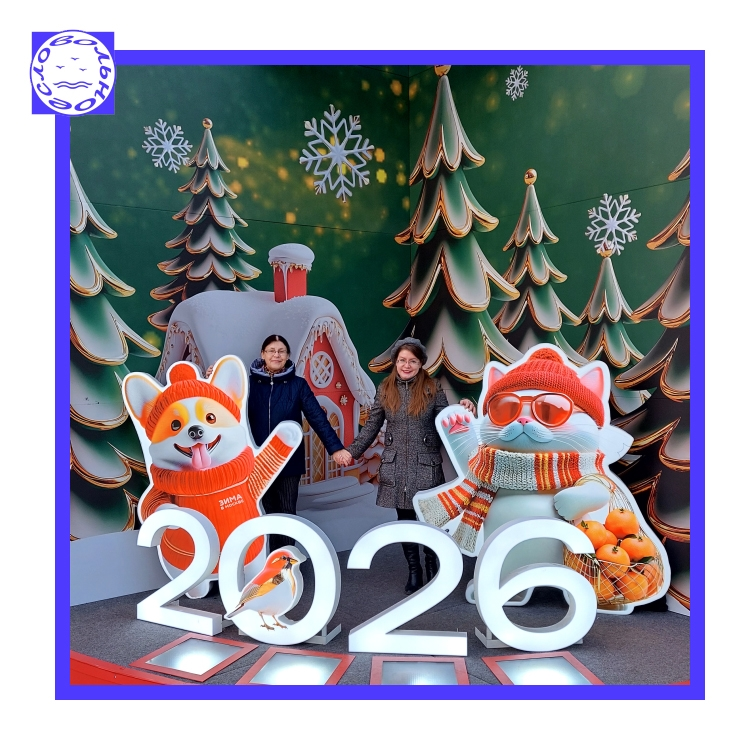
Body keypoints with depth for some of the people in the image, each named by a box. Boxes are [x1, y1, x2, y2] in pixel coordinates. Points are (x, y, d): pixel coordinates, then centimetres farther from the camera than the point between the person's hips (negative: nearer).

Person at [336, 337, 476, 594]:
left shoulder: (433, 389, -1)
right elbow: (371, 425, 9)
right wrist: (353, 450, 5)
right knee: (405, 518, 10)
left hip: (426, 465, -2)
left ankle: (432, 568, 24)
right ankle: (414, 571, 24)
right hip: (395, 466, 2)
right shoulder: (385, 389, 4)